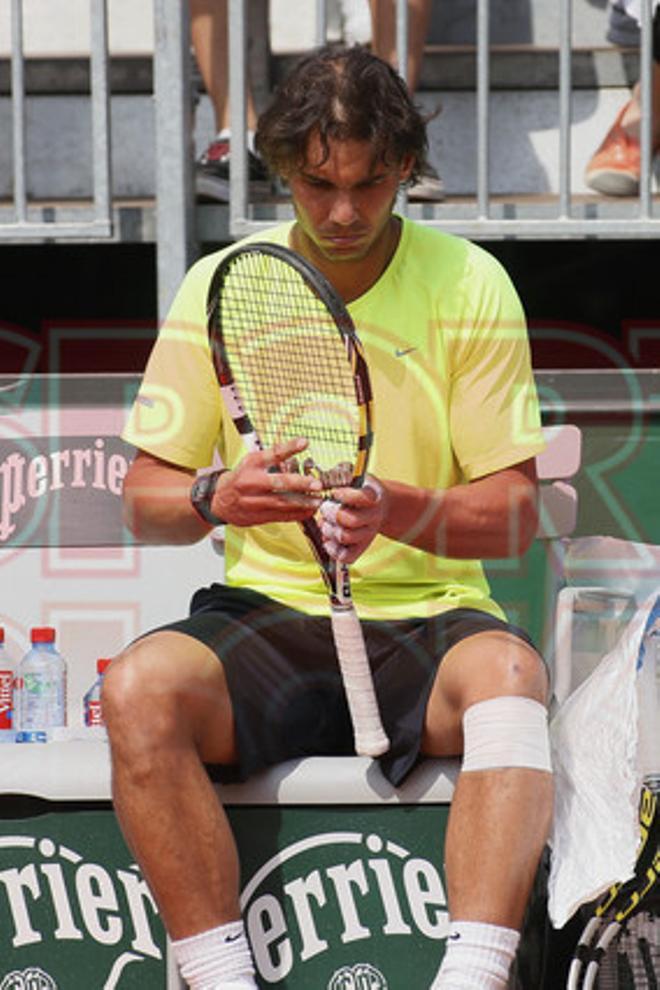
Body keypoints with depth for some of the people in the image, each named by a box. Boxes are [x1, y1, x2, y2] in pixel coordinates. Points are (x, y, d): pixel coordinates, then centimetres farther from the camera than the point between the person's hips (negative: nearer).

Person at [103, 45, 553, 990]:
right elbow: (145, 501, 6)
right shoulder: (217, 286, 4)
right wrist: (215, 498, -18)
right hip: (264, 617, 1)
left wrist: (396, 510, -23)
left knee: (507, 669, -36)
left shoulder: (471, 285, 0)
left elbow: (513, 514, -2)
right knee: (140, 688, -31)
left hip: (428, 620, -1)